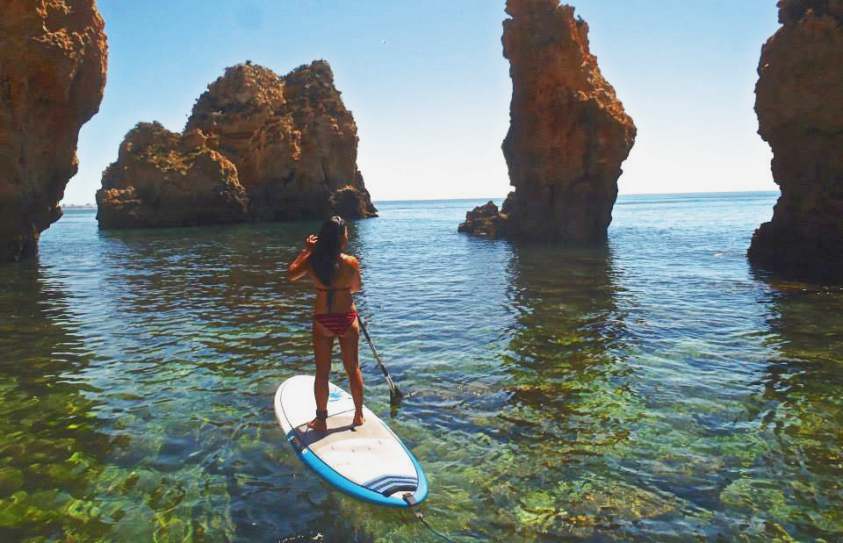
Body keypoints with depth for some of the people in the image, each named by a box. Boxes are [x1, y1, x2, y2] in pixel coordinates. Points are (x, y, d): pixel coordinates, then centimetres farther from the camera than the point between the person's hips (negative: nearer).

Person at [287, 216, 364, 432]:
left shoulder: (312, 261, -11)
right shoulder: (351, 262, -15)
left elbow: (290, 274, 9)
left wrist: (305, 250, 9)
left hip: (322, 322, 1)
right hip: (347, 319, 0)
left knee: (322, 372, 13)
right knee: (353, 369, 15)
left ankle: (321, 419, 24)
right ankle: (358, 415, 27)